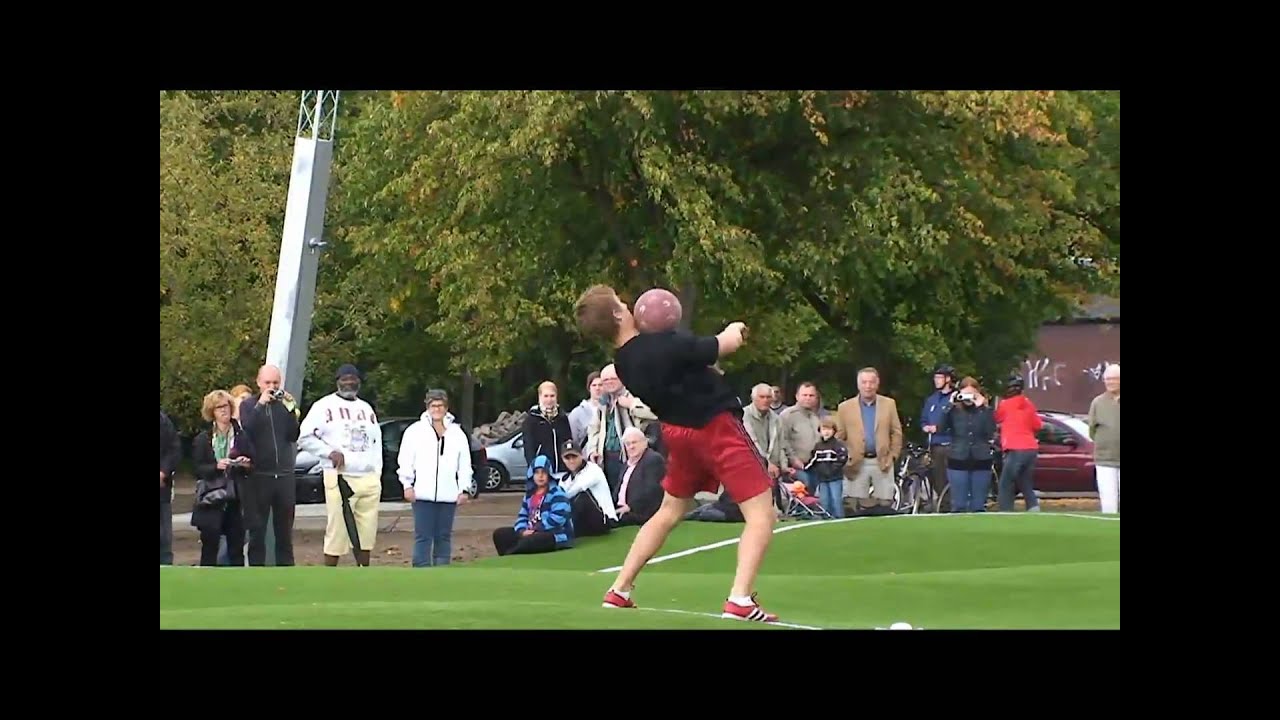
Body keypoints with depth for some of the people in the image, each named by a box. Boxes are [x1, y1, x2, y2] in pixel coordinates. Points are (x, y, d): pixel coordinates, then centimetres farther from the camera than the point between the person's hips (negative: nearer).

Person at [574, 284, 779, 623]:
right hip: (717, 426, -7)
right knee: (761, 514, -5)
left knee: (670, 511, 25)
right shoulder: (665, 344, -25)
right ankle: (740, 601, -21)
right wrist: (734, 330, 5)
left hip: (678, 430, 8)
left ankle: (618, 592, 25)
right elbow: (728, 345, -15)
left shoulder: (623, 363, -1)